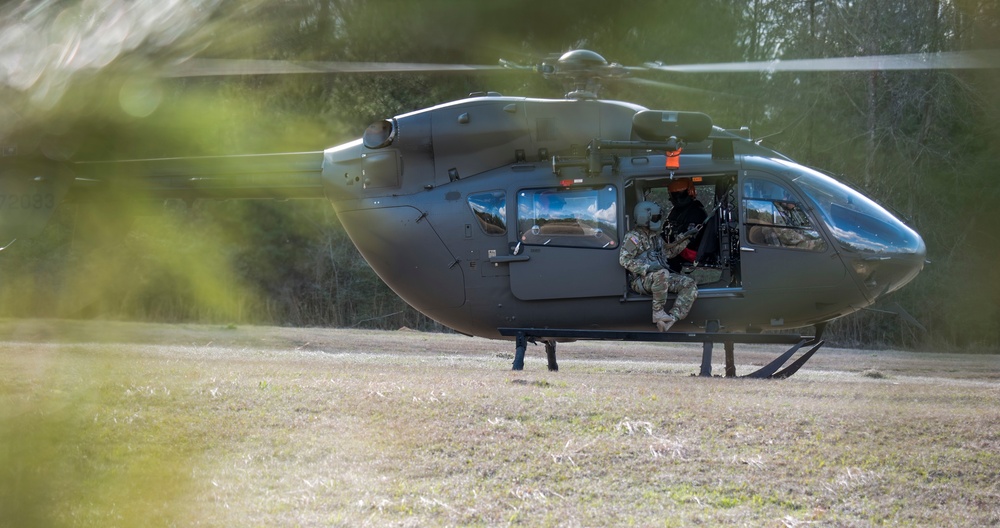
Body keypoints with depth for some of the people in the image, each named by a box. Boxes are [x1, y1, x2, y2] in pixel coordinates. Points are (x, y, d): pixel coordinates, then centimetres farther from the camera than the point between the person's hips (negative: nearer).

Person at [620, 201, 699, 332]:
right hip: (640, 280, -8)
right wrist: (647, 267, -27)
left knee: (690, 284, -11)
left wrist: (684, 238, 23)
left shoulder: (656, 236, 19)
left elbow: (669, 251, 34)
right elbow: (624, 259, -17)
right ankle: (658, 313, -28)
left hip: (659, 277, 8)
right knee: (662, 274, -40)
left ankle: (672, 318, -28)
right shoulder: (633, 237, -6)